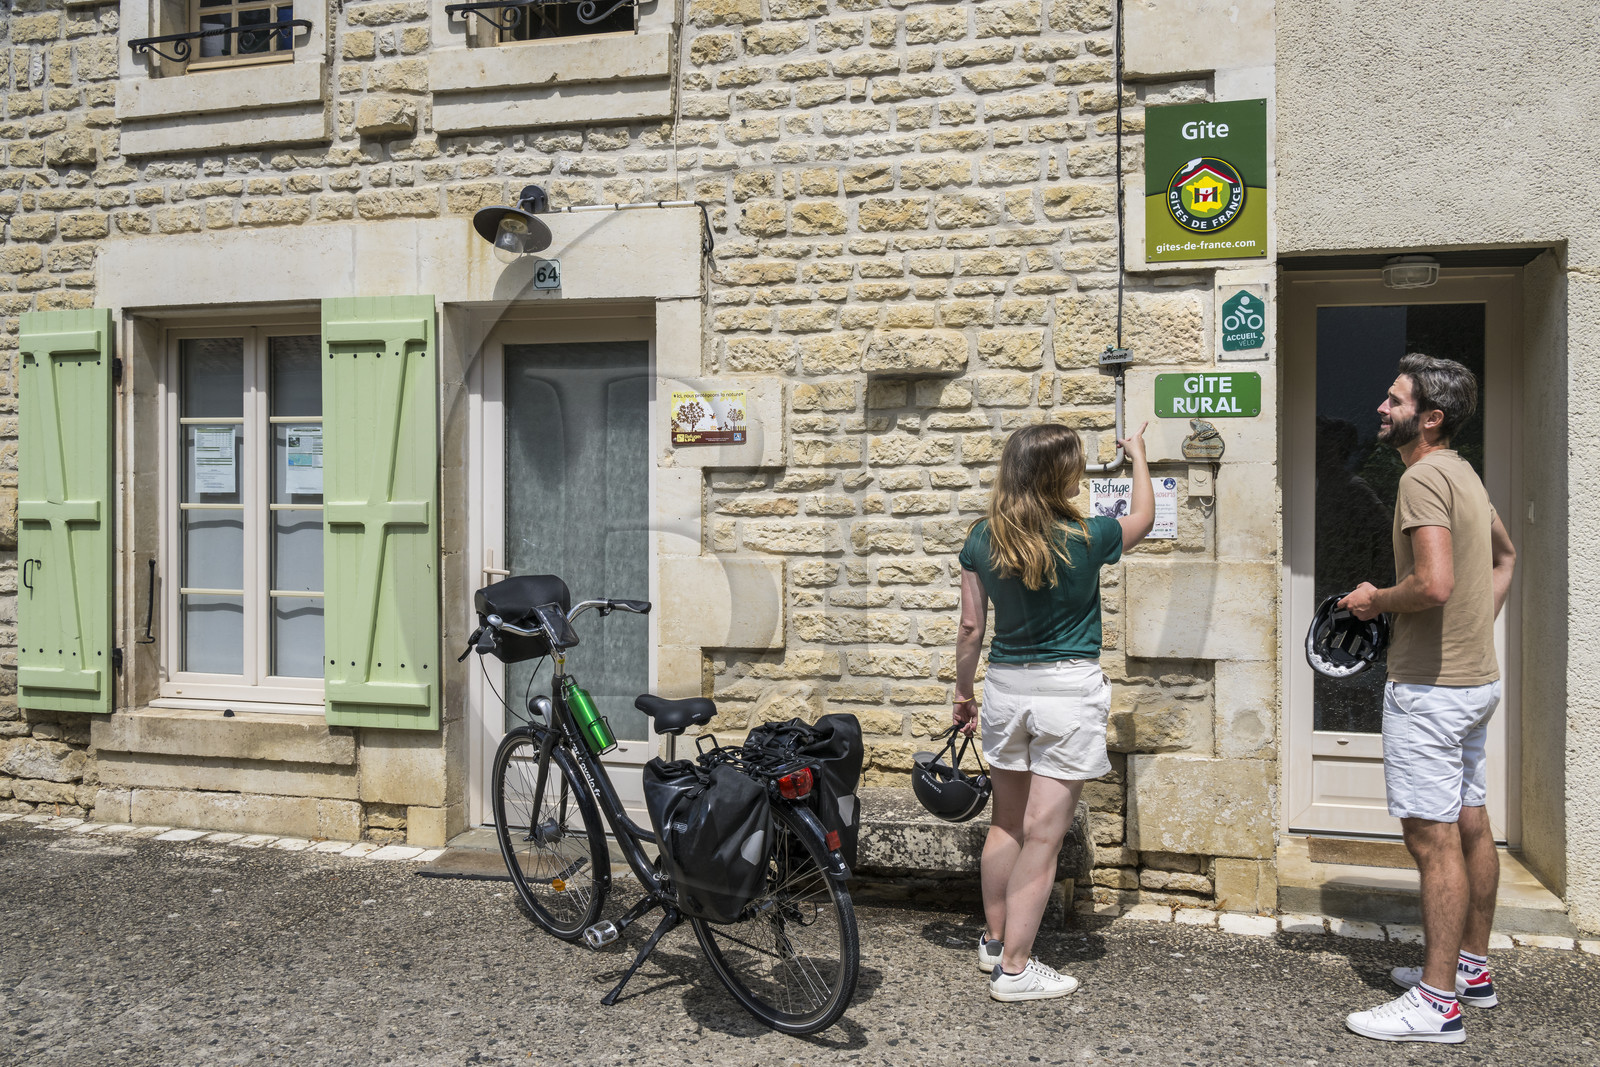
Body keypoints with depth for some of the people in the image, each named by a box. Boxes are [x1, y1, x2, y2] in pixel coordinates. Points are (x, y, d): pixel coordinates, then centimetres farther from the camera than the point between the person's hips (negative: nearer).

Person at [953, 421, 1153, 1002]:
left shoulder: (981, 540, -3)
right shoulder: (1086, 538, -11)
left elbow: (970, 627, 3)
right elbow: (1143, 518, 11)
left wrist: (963, 693, 16)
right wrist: (1138, 454, 27)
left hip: (1005, 685, 5)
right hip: (1069, 691, -4)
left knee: (1006, 824, 19)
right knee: (1042, 835, 1)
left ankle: (995, 941, 33)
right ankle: (1014, 969, 8)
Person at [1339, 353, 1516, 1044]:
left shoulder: (1423, 477, -17)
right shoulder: (1463, 474, 15)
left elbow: (1434, 584, -29)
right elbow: (1504, 555, 31)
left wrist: (1374, 600, -11)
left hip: (1431, 686, -10)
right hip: (1474, 676, 11)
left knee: (1433, 836, -5)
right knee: (1469, 825, 17)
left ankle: (1437, 1003, 2)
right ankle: (1471, 968, 30)